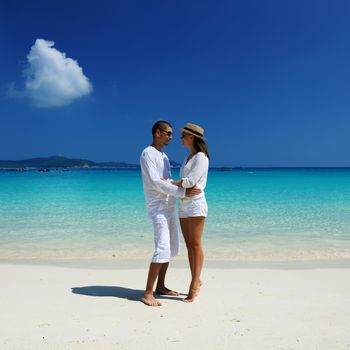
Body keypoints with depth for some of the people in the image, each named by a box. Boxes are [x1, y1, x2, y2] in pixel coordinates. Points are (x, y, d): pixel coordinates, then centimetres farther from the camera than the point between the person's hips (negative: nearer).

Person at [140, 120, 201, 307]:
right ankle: (148, 293, -9)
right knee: (163, 249, -16)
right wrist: (182, 192, -22)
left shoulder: (163, 156, 19)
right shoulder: (148, 153, -9)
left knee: (171, 248, 12)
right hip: (158, 207, -9)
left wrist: (187, 188, 3)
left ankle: (160, 286, 23)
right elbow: (155, 182, -19)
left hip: (169, 206, 9)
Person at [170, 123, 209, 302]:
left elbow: (190, 181, -16)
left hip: (195, 204, -8)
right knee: (189, 245, 8)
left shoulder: (201, 157, -7)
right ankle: (196, 282, 16)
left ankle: (194, 285, -3)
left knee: (196, 245, -6)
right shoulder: (187, 158, 19)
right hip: (183, 205, 8)